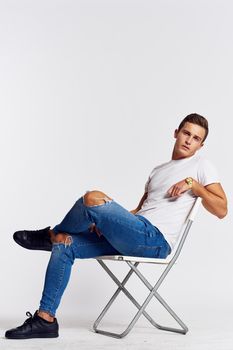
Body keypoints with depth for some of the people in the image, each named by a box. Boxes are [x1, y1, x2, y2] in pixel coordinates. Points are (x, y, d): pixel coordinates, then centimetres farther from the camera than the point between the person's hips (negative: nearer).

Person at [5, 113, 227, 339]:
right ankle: (45, 319, 0)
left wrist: (193, 184, -12)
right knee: (64, 245, -3)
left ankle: (51, 235, 5)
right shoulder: (158, 170, 28)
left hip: (155, 240, -8)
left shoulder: (200, 165, 8)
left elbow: (221, 210, -1)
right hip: (134, 234, 8)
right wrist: (107, 222, 10)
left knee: (93, 199, -25)